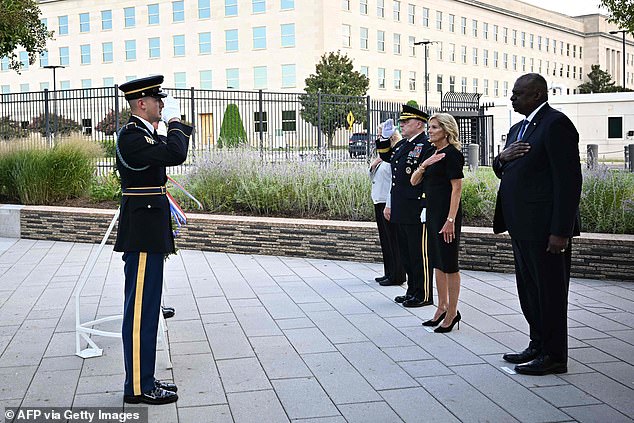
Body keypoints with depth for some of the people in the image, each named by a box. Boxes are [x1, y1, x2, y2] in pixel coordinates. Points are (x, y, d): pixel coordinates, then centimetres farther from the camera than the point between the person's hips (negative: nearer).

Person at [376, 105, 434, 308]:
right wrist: (384, 137, 19)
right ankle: (412, 291, 26)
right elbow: (386, 156, 33)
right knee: (406, 252, 15)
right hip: (400, 211, 9)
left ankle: (424, 295, 7)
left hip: (416, 211, -9)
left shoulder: (426, 146, -12)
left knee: (419, 253, -2)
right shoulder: (403, 144, 16)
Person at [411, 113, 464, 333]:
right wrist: (424, 165, -8)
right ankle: (442, 308, 24)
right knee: (437, 262, 14)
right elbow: (414, 181, 12)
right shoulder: (430, 152, 13)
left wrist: (450, 220, -22)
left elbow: (457, 187, -17)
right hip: (432, 212, 9)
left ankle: (452, 312, 7)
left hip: (447, 213, -9)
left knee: (449, 263, -2)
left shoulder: (452, 154, -12)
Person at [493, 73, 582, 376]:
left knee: (549, 291, 0)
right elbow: (503, 171, 24)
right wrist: (503, 157, -1)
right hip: (523, 226, 10)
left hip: (545, 228, -10)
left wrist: (560, 231, -22)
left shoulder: (556, 124, -13)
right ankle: (538, 346, 29)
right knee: (529, 291, 17)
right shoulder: (518, 129, 17)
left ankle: (554, 356, 9)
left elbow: (568, 180, -19)